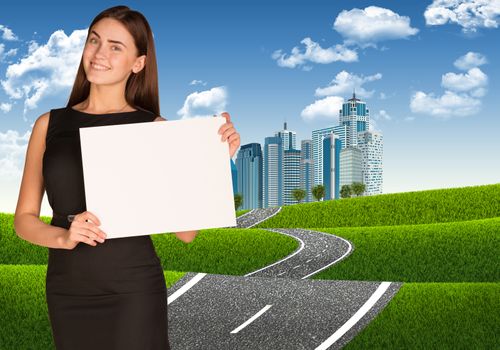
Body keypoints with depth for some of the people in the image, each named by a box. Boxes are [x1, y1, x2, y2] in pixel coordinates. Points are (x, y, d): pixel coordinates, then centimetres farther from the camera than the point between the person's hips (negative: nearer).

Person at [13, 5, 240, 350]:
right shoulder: (50, 124, 5)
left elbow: (186, 230, -4)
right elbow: (24, 219, 5)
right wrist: (64, 237, -15)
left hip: (134, 290, -3)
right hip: (67, 291, 3)